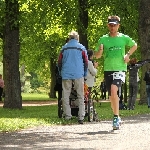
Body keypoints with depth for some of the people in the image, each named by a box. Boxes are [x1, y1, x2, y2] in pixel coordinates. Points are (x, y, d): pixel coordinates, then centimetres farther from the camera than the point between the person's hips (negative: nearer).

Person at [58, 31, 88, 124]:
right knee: (81, 96, 0)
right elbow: (86, 62, 5)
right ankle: (81, 117, -7)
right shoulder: (81, 47, 5)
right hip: (78, 74, -1)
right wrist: (85, 74, 15)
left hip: (66, 74, 2)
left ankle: (67, 115, 0)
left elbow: (59, 62, 12)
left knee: (66, 96, 6)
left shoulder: (64, 48, 11)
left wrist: (61, 73, 23)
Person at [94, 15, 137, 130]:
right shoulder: (103, 39, 5)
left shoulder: (124, 38, 1)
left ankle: (116, 117, -19)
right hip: (107, 69, 3)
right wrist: (100, 50, -13)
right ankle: (117, 118, 26)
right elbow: (97, 56, 9)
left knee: (113, 90, -25)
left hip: (120, 69, -3)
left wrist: (128, 55, 3)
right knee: (111, 96, 9)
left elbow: (134, 45, 19)